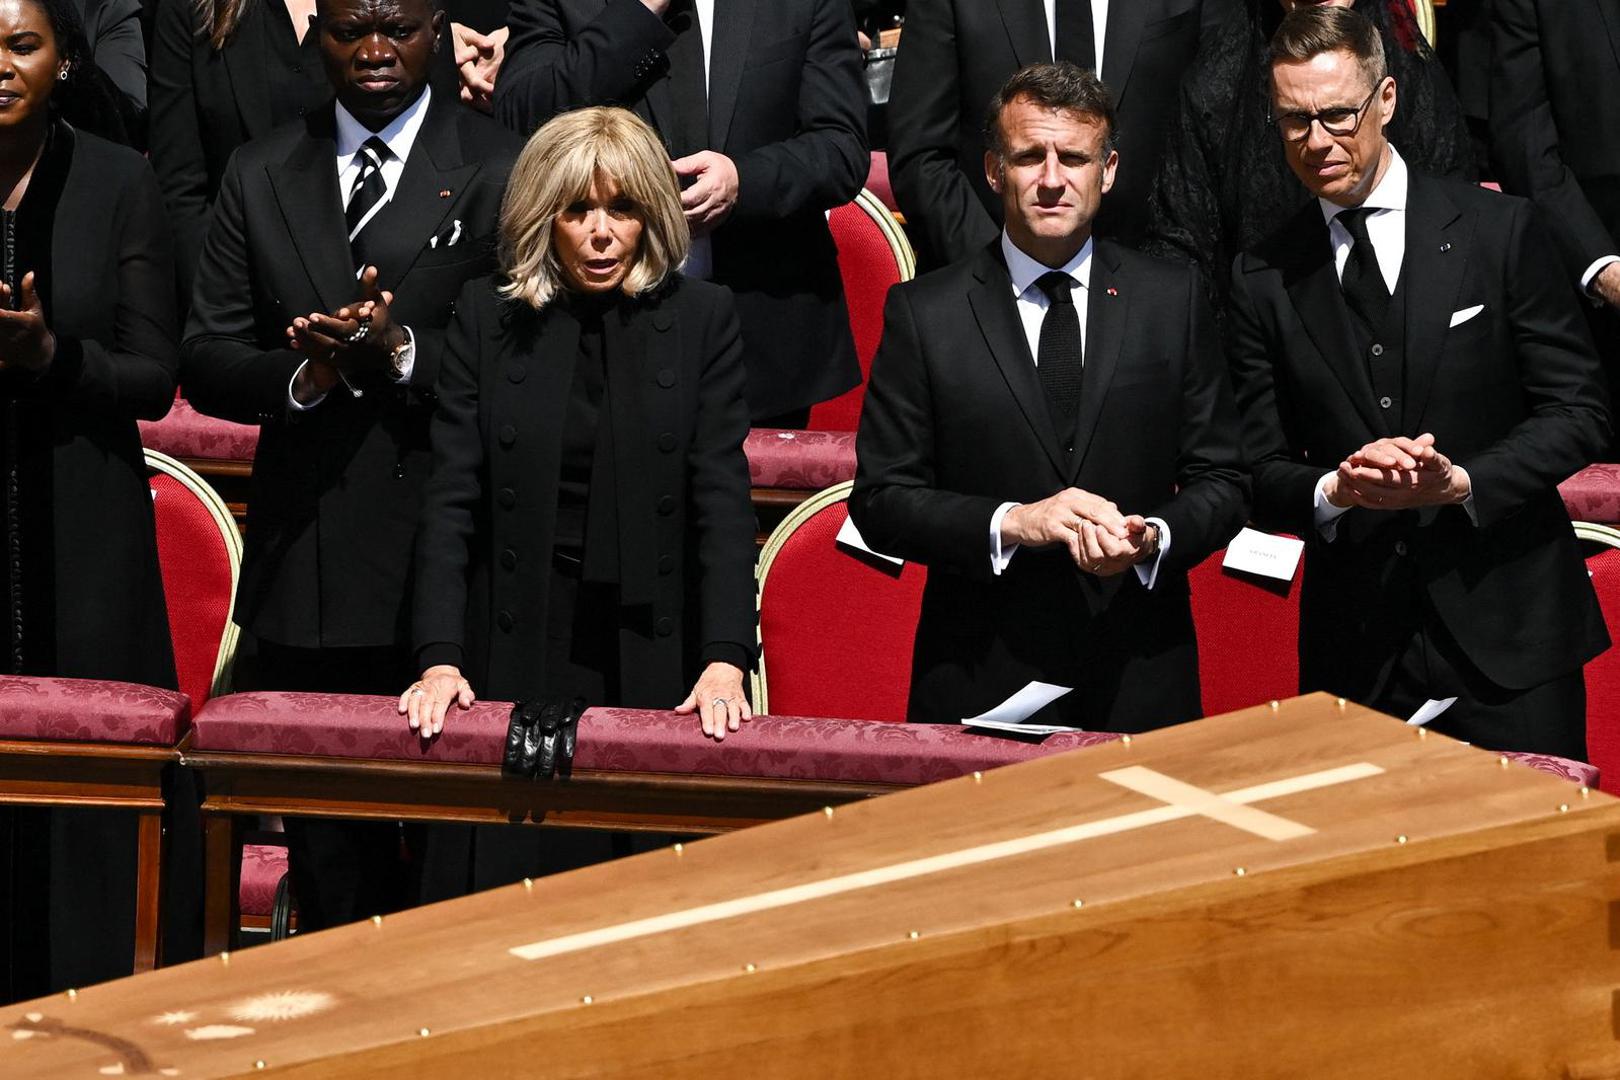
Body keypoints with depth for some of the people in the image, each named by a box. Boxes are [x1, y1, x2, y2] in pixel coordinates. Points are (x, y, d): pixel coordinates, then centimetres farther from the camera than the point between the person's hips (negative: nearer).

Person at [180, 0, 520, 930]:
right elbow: (207, 364, 8)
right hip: (305, 565, 4)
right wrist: (307, 372, -11)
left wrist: (399, 354, -18)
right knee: (324, 847, 10)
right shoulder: (261, 175, 11)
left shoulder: (502, 171, 0)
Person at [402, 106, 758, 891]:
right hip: (513, 656, 1)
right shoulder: (486, 317, 5)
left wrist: (725, 660, -14)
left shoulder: (701, 319, 3)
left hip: (651, 658, 0)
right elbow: (451, 500, 1)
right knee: (504, 879, -2)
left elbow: (722, 500, -2)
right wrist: (439, 658, -11)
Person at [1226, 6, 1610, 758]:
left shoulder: (1500, 232, 0)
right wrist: (1335, 489, -16)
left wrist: (1463, 482, -16)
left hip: (1508, 634, -2)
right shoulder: (1262, 280, 6)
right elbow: (1261, 472, 6)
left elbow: (1579, 410, -1)